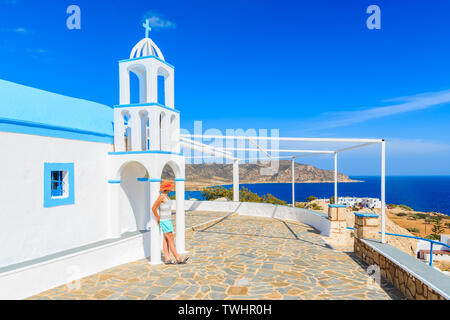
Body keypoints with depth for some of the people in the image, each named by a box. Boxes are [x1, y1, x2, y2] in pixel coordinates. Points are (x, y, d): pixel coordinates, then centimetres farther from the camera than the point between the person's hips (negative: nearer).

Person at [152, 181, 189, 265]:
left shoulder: (166, 196, 9)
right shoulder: (161, 196, -19)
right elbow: (153, 208, -20)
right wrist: (158, 218, -11)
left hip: (168, 220, 9)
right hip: (164, 221, -9)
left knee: (166, 240, 9)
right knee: (171, 240, -6)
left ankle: (167, 259, 13)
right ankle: (178, 259, -2)